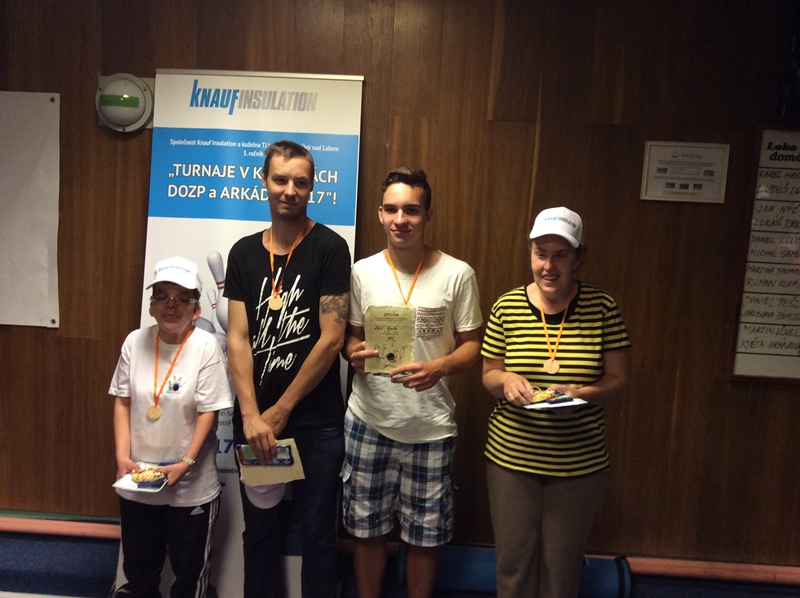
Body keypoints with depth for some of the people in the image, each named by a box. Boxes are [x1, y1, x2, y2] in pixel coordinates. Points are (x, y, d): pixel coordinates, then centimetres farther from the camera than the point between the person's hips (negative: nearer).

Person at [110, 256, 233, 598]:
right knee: (137, 565, 22)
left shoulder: (206, 346, -16)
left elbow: (208, 412, -14)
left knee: (190, 569, 13)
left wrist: (186, 463, -19)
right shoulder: (135, 342, -4)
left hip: (191, 486, -3)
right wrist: (122, 456, -6)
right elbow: (123, 402, 1)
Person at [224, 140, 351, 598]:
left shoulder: (329, 248, -7)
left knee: (317, 534, 10)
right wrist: (251, 416, -10)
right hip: (254, 421, 4)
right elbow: (237, 339, 1)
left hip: (317, 423, -4)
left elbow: (331, 339, -12)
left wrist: (279, 412, -8)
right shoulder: (244, 253, 6)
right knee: (260, 531, 18)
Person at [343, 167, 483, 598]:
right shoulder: (362, 272, 0)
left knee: (425, 534, 13)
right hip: (368, 420, 2)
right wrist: (354, 354, -15)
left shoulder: (457, 274, -7)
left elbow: (472, 345, -2)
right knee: (366, 527, 17)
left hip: (431, 427, -1)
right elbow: (351, 336, 9)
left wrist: (439, 367, -22)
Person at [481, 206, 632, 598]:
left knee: (561, 565, 16)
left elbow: (617, 380, -3)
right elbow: (488, 376, 3)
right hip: (511, 457, 1)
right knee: (513, 559, 16)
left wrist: (580, 394, -23)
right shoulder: (507, 306, -6)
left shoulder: (602, 307, -8)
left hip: (579, 462, 0)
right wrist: (506, 379, -20)